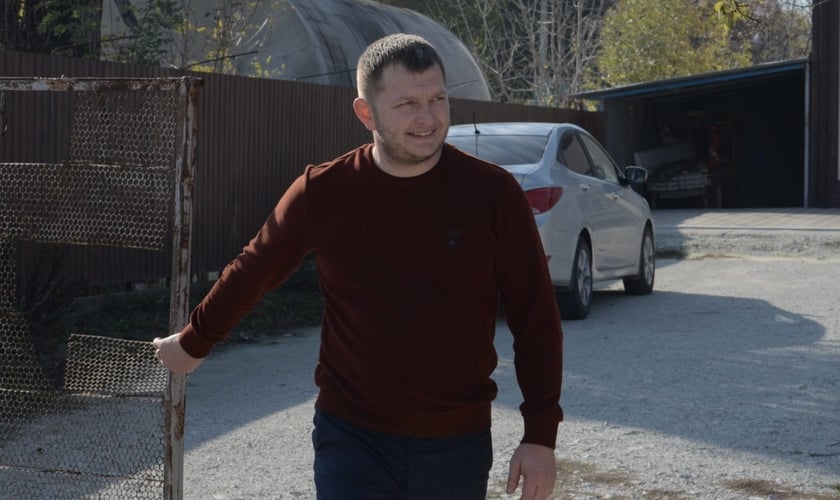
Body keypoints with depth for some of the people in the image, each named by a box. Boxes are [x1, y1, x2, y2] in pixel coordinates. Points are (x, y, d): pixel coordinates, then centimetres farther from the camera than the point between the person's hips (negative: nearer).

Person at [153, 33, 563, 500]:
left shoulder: (493, 193, -7)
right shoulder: (324, 192, -5)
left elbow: (537, 321, -3)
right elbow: (252, 272, 11)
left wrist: (541, 435, -7)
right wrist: (194, 343, 23)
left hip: (458, 445, 1)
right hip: (352, 438, 0)